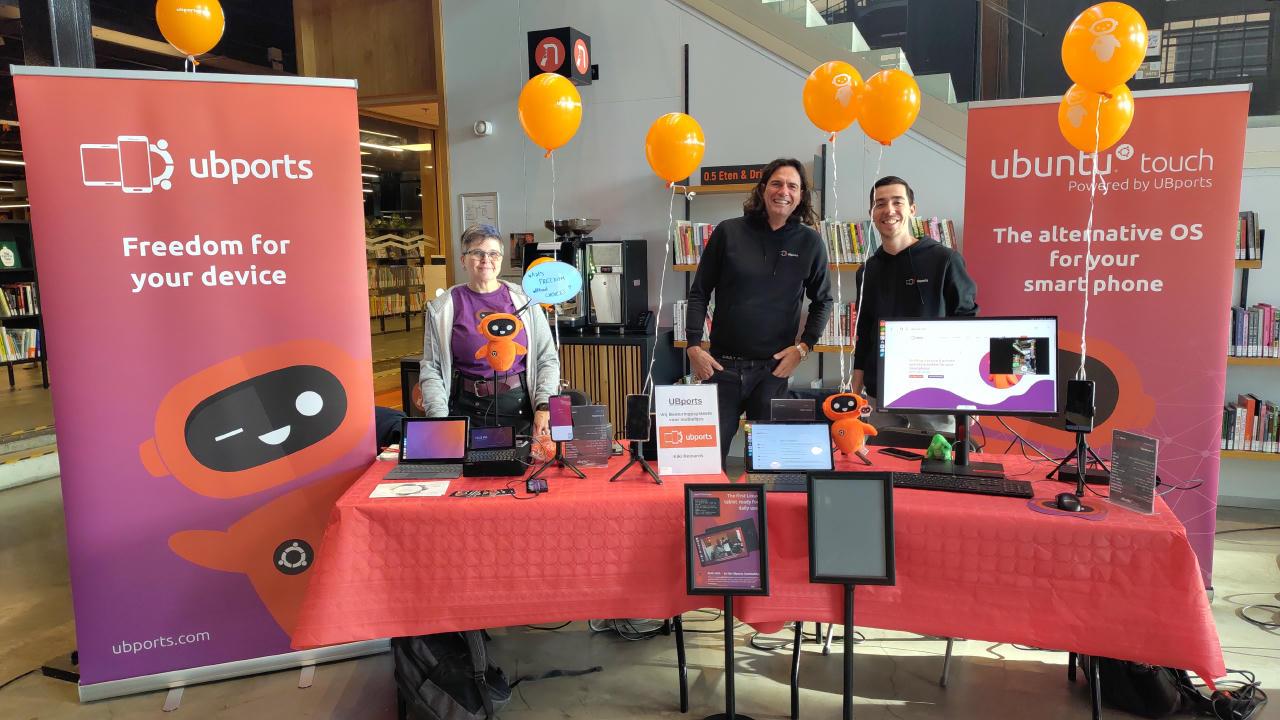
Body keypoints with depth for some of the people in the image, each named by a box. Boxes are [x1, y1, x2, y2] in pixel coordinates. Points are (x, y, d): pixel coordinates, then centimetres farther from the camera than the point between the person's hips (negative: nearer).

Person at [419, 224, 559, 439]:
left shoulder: (524, 300, 5)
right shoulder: (443, 308, 4)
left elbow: (547, 359, 5)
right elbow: (431, 370, 2)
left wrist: (543, 407, -8)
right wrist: (439, 418, -10)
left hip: (520, 408, 1)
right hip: (467, 410, -1)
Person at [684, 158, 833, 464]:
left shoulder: (810, 242, 2)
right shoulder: (728, 232, 0)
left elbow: (822, 300, 12)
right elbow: (699, 292, 5)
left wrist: (803, 347, 0)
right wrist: (693, 346, -3)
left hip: (774, 368, 1)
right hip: (722, 364, 0)